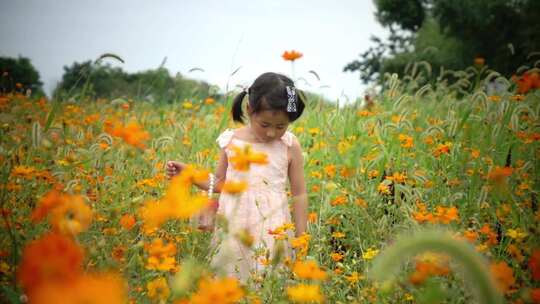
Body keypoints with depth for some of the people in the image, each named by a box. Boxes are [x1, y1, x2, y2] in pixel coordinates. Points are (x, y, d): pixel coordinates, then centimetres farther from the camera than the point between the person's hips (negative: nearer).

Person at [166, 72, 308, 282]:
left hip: (273, 231, -1)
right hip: (233, 228, 2)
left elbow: (299, 195, 4)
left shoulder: (290, 146, -2)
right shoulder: (231, 141, 2)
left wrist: (301, 240, 3)